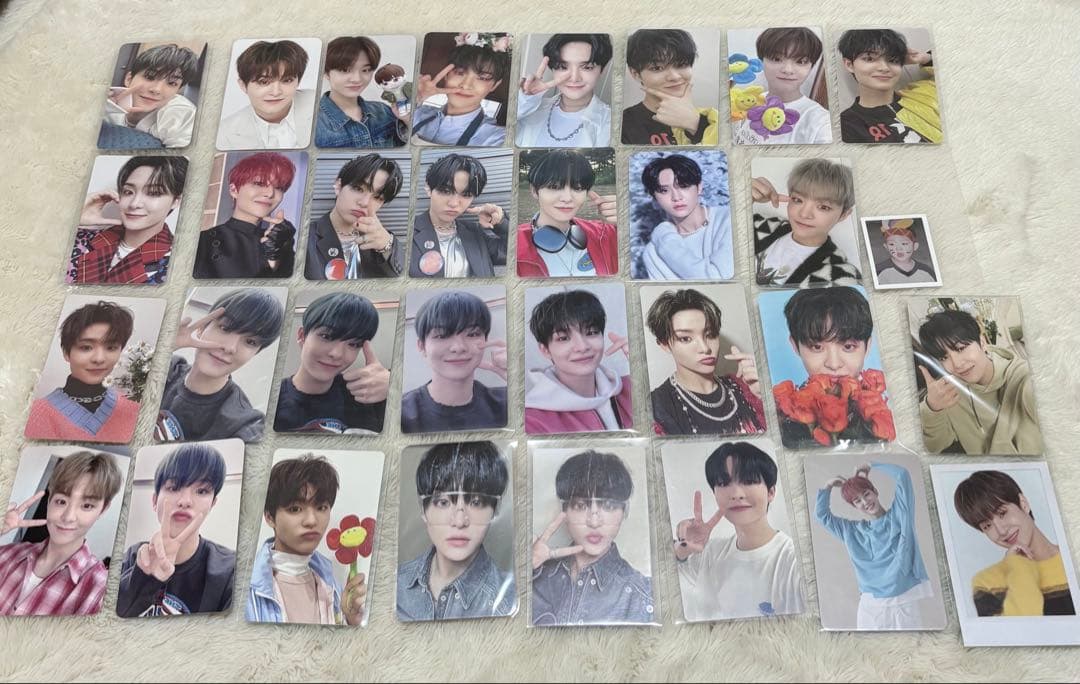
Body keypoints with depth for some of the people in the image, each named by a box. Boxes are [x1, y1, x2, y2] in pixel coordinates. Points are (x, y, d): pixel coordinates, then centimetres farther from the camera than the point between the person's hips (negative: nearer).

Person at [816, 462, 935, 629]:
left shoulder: (898, 516, 4)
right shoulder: (852, 531, 13)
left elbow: (902, 475, -7)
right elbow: (821, 515, 20)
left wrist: (870, 466, 4)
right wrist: (827, 487, 12)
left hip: (903, 604, -2)